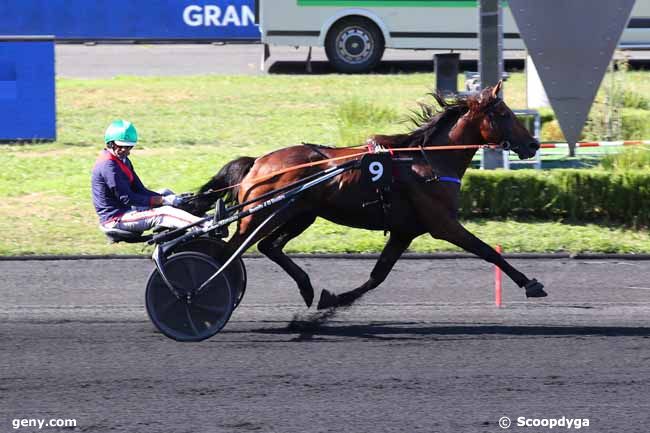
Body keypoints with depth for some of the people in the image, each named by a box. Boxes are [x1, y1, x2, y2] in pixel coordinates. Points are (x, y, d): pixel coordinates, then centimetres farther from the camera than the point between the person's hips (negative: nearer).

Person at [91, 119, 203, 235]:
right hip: (114, 219, -10)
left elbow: (139, 190, 11)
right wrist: (162, 200, -20)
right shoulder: (108, 165, -19)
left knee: (165, 193, 10)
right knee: (162, 214, -23)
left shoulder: (123, 161, 13)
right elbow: (127, 198, -22)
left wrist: (163, 197, -6)